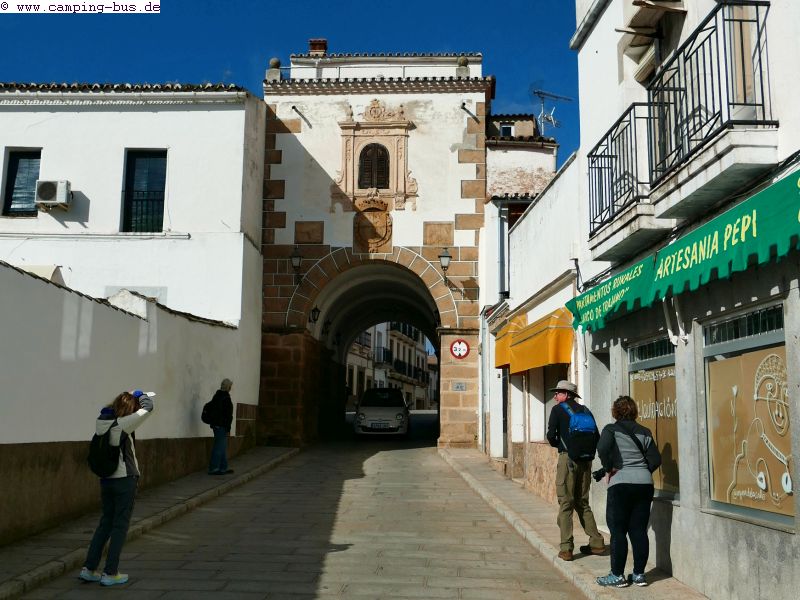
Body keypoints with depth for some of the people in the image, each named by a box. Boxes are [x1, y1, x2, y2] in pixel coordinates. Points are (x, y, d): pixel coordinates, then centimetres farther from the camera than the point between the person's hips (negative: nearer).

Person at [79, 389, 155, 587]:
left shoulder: (101, 421, 2)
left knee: (106, 522, 17)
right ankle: (110, 573, 7)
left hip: (106, 479, 7)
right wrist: (140, 395, 4)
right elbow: (148, 408, -15)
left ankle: (89, 568, 18)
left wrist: (131, 395, 14)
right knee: (120, 525, 3)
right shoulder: (123, 424, -18)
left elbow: (114, 407, 23)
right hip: (125, 480, -7)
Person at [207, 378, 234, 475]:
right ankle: (213, 469, -3)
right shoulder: (225, 397, -15)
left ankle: (223, 468, 20)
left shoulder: (217, 395, 13)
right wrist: (228, 427, -16)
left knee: (222, 447, 15)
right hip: (222, 426, -10)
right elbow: (227, 414, -19)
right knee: (219, 447, -5)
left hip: (216, 424, 10)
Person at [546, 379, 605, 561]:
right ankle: (596, 542, 15)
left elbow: (551, 435, -9)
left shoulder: (558, 410, -1)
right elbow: (596, 436, 9)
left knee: (565, 504, -2)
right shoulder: (585, 410, 14)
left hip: (567, 458, -5)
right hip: (585, 460, 5)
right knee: (583, 503, 17)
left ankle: (566, 548, -6)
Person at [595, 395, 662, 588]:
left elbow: (603, 448, -20)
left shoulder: (611, 429, -1)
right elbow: (655, 460, 6)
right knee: (639, 530, 9)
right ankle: (639, 574, 14)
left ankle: (617, 575, 7)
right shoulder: (644, 432, 11)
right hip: (645, 484, 4)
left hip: (620, 484, -4)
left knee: (618, 531, 2)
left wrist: (609, 468, -6)